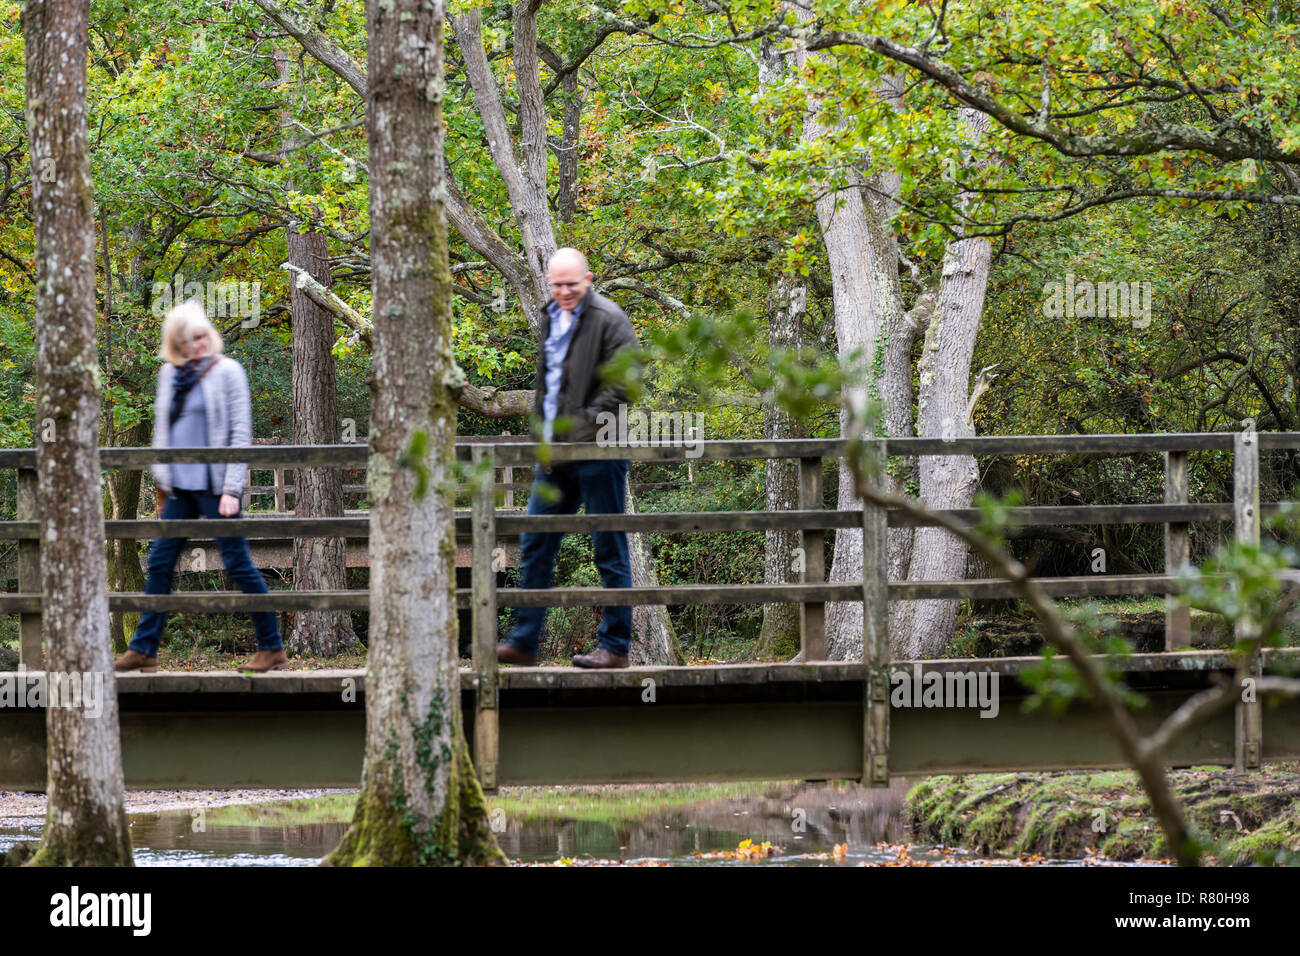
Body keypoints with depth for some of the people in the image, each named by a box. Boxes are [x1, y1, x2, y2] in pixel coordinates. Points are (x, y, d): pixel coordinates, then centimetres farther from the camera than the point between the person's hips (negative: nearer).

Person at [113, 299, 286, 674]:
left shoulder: (227, 372, -5)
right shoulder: (169, 375, 10)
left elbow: (241, 432, -7)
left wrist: (232, 489, -13)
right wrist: (161, 477, 13)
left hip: (214, 484, -6)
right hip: (180, 487, 6)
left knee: (238, 564, -4)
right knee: (160, 562, 4)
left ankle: (272, 648, 3)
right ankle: (143, 649, 9)